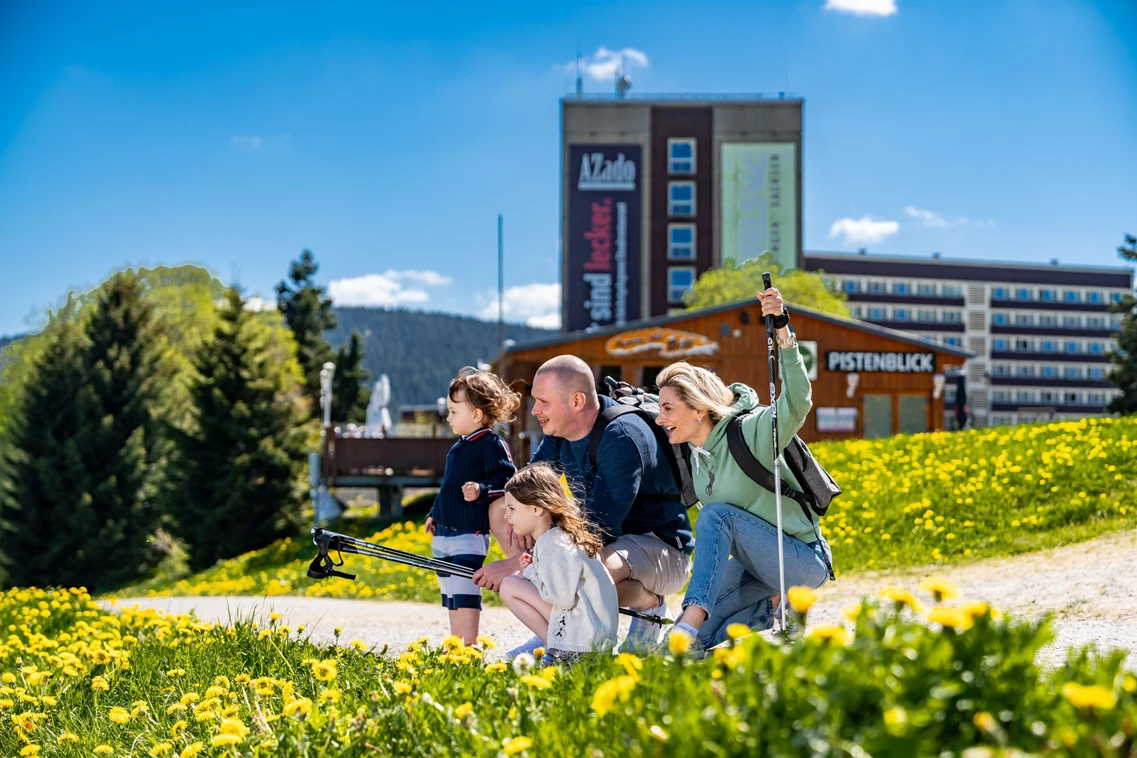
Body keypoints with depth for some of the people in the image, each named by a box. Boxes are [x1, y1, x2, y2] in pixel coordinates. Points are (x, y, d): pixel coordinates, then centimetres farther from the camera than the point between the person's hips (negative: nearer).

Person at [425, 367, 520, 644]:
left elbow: (506, 480, -17)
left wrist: (482, 490, -31)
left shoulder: (492, 445, -10)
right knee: (450, 596, 13)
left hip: (470, 534, -9)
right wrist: (435, 514, 29)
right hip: (444, 533, 9)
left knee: (465, 594, -11)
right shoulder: (458, 447, 17)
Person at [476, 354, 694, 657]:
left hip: (663, 550, -9)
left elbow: (599, 530, -33)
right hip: (612, 538, 9)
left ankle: (648, 602, -6)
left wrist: (515, 565, -33)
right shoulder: (560, 428, -2)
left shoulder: (621, 438, -28)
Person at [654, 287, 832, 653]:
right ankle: (771, 606, 16)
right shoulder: (695, 451, 3)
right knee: (698, 639, -8)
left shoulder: (751, 432, -19)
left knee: (715, 514, -29)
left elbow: (797, 403, -38)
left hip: (804, 561, -8)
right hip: (761, 566, 8)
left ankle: (688, 626, -36)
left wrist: (782, 330, -48)